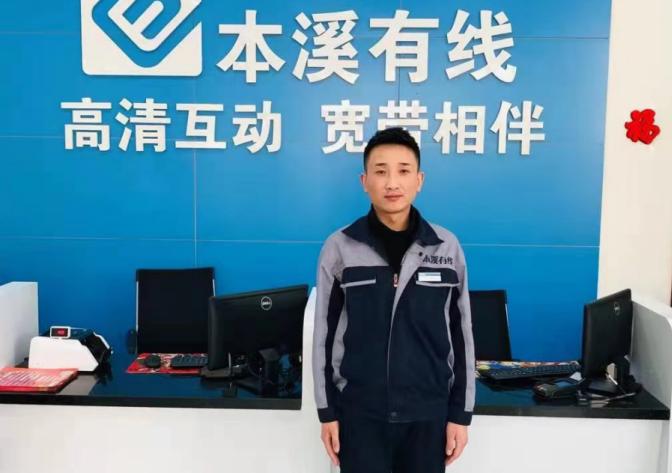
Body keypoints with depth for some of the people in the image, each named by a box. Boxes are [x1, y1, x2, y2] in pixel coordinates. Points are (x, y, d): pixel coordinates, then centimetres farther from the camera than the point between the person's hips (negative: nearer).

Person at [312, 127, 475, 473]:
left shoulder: (447, 248, -2)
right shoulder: (339, 248, -5)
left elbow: (460, 334, 3)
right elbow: (325, 334, 1)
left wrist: (460, 413, 3)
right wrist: (327, 411, 1)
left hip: (428, 413, 1)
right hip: (360, 411, -1)